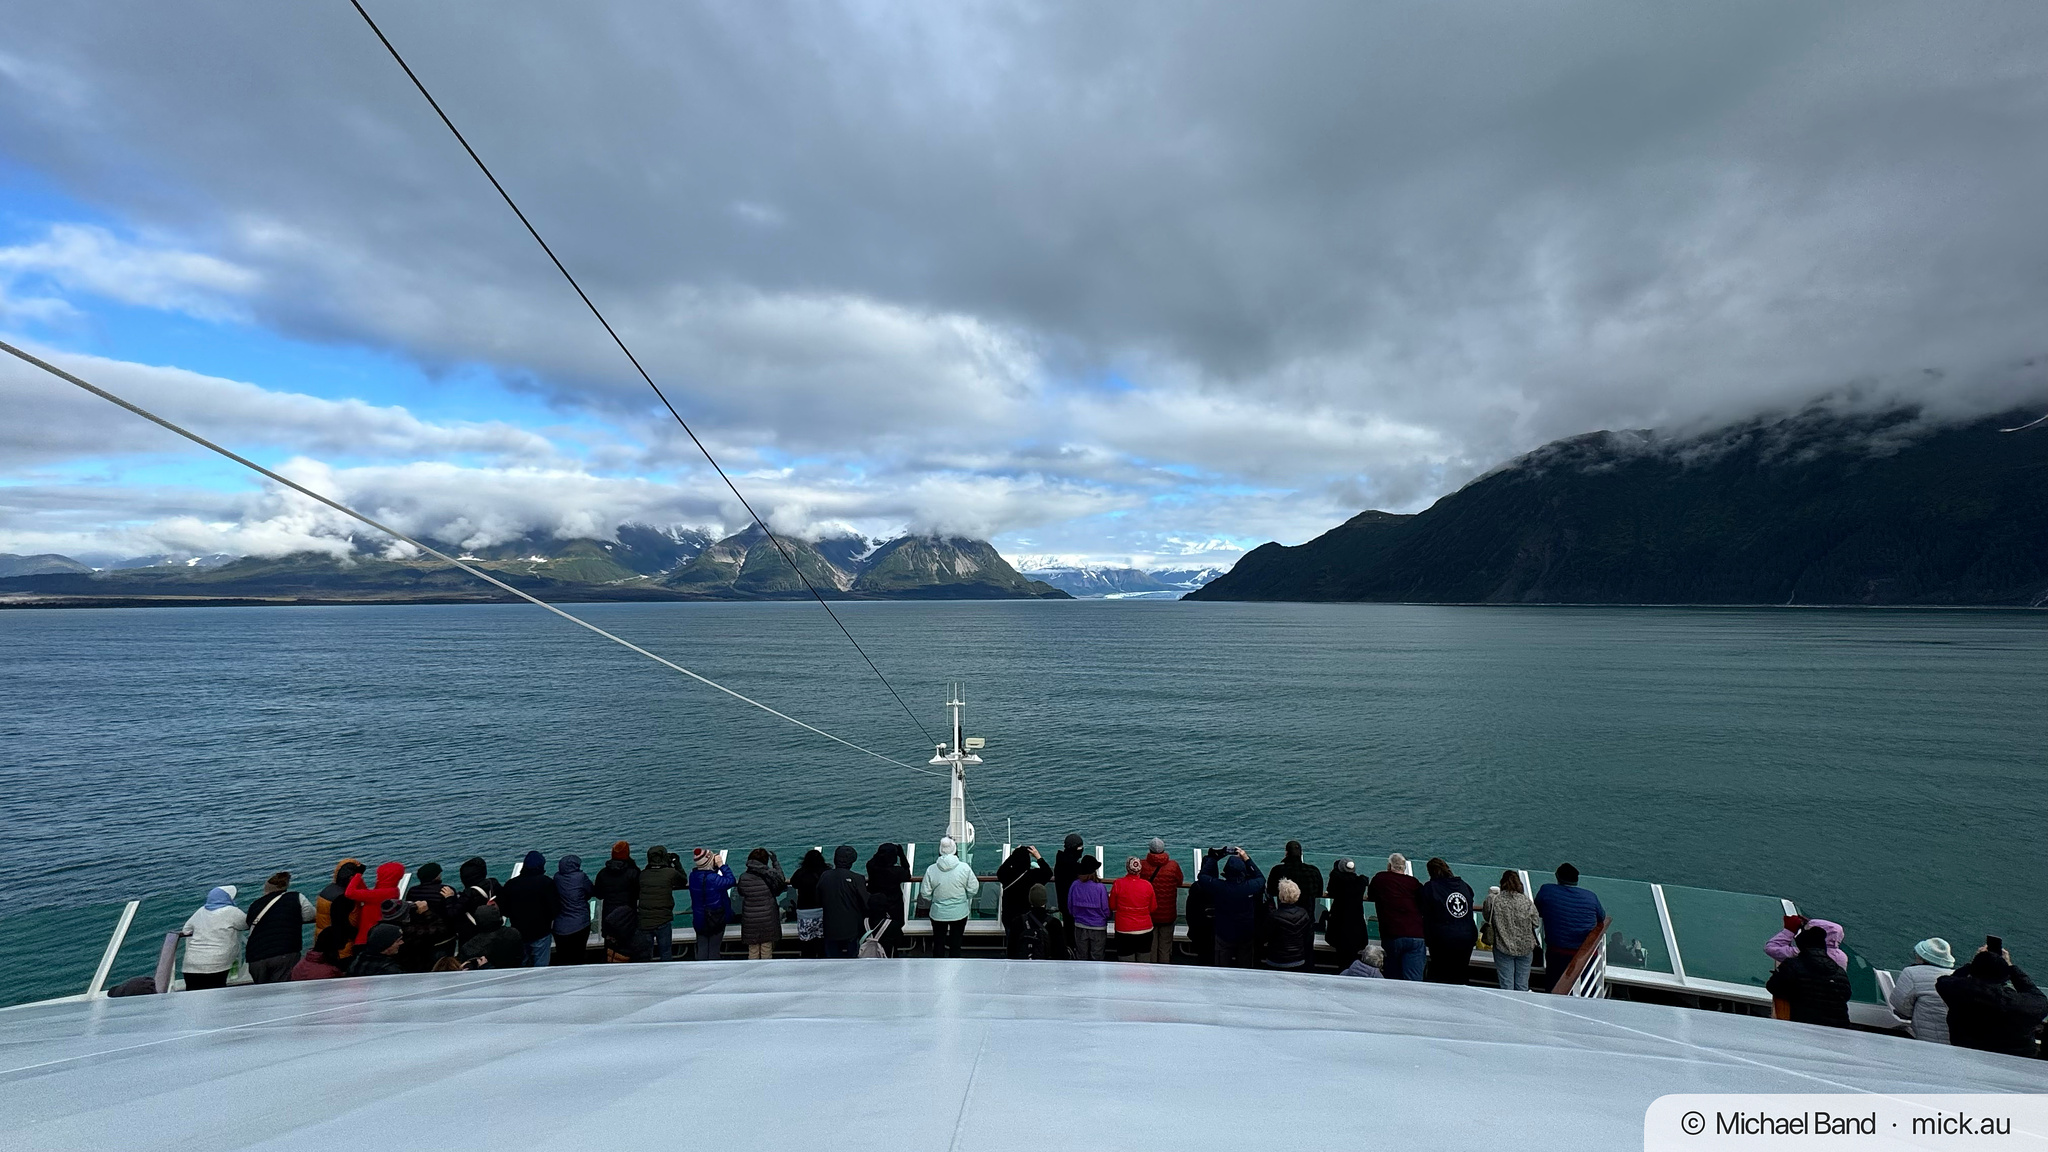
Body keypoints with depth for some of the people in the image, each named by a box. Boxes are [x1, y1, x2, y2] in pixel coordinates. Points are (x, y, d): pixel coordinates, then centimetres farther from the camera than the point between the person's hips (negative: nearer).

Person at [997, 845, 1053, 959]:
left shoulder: (1007, 875, -16)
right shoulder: (1034, 875, -22)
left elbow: (999, 872, 11)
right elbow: (1048, 873, 1)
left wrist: (1012, 855, 9)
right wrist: (1038, 857, 1)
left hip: (1009, 917, 2)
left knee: (1011, 944, 19)